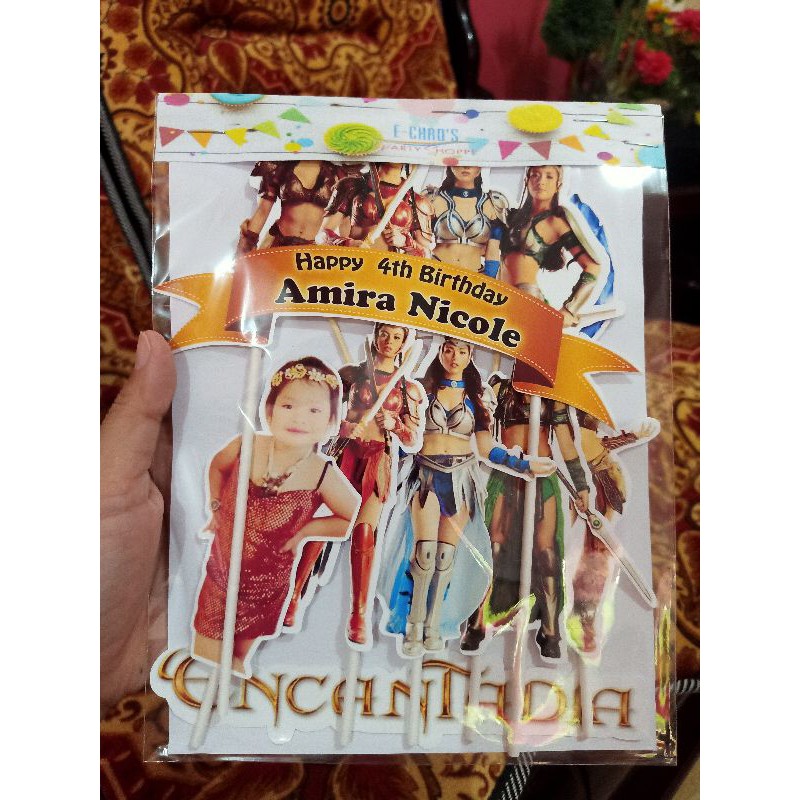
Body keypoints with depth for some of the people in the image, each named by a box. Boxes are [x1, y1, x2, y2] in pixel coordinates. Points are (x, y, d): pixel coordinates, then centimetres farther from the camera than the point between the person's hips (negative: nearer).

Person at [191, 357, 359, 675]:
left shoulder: (323, 476, -24)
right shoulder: (245, 447, -17)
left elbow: (357, 520, -12)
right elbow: (217, 466, 8)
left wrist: (305, 529, -16)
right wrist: (216, 508, 2)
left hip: (265, 589, -1)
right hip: (219, 576, 1)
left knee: (237, 659, 19)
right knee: (204, 659, 12)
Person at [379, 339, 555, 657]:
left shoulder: (477, 396, 9)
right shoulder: (423, 389, 6)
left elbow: (485, 447, 5)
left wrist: (525, 465, -3)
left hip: (461, 477, 1)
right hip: (426, 474, -1)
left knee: (447, 554, -1)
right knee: (425, 550, -12)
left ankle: (434, 625, 11)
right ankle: (414, 627, 0)